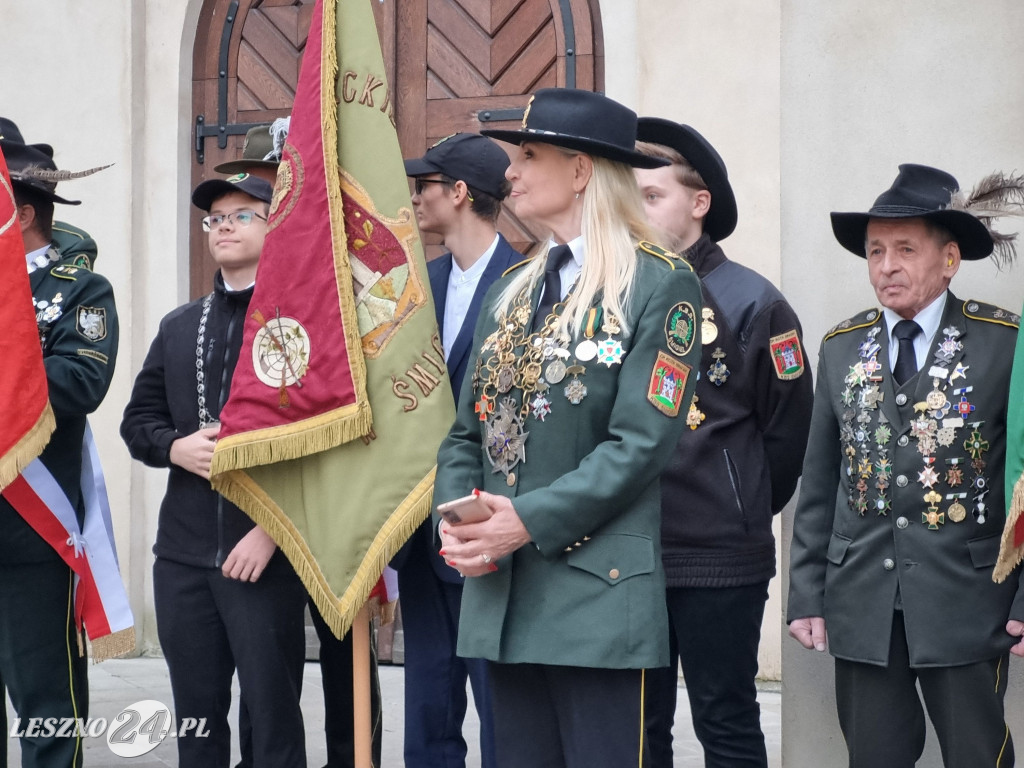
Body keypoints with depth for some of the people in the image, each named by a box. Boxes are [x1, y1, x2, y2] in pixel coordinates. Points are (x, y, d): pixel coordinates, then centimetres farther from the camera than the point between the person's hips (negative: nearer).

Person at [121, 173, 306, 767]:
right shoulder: (179, 327, 16)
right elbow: (138, 419, 19)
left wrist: (273, 528, -16)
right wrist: (175, 448, -4)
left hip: (266, 552, -6)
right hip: (182, 554, 6)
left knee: (274, 715, 1)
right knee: (196, 715, 12)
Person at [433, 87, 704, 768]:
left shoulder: (662, 286, -6)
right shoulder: (510, 293, 17)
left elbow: (642, 442, -14)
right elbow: (468, 432, 16)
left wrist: (530, 522, -18)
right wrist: (457, 520, -3)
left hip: (597, 594, -7)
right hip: (501, 593, 7)